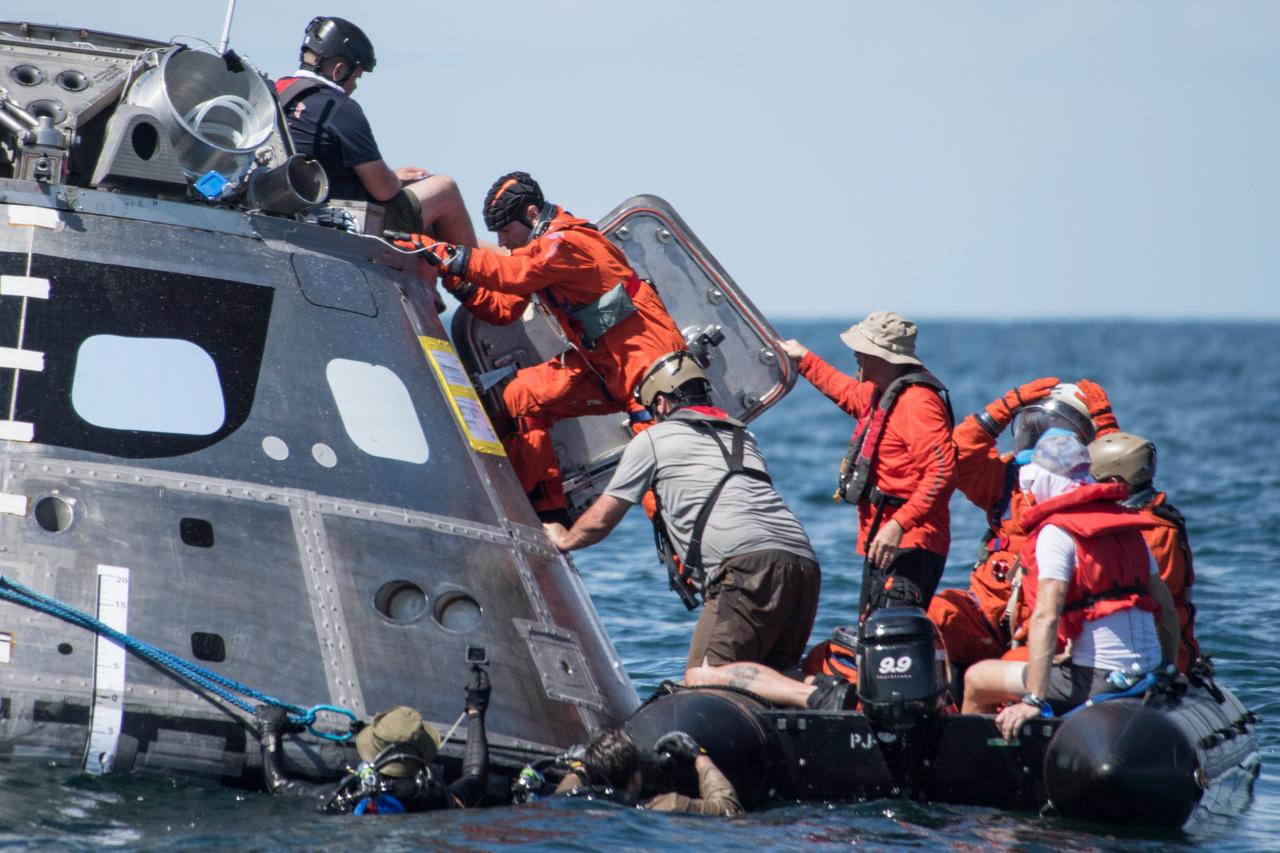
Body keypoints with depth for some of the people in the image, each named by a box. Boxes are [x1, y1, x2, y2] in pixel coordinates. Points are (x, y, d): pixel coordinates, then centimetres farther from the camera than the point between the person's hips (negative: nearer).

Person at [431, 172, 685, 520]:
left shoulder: (569, 243, -17)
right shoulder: (542, 248, 12)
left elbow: (517, 272, -32)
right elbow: (505, 310, 9)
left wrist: (450, 257, -33)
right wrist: (462, 286, -8)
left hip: (646, 362, -10)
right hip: (599, 366, 10)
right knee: (521, 397, 6)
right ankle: (548, 517, 9)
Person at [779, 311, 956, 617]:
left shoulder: (917, 402, -17)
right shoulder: (881, 394, 15)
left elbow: (943, 471, -27)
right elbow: (850, 393, 42)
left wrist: (899, 525, -33)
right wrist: (804, 359, 46)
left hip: (909, 548, -11)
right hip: (882, 545, 11)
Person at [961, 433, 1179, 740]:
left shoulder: (1057, 532, -10)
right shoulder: (1128, 524, 12)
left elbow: (1046, 616, -20)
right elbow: (1167, 609, 14)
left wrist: (1034, 702, -24)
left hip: (1097, 680, -8)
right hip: (1147, 679, 8)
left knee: (976, 679, 3)